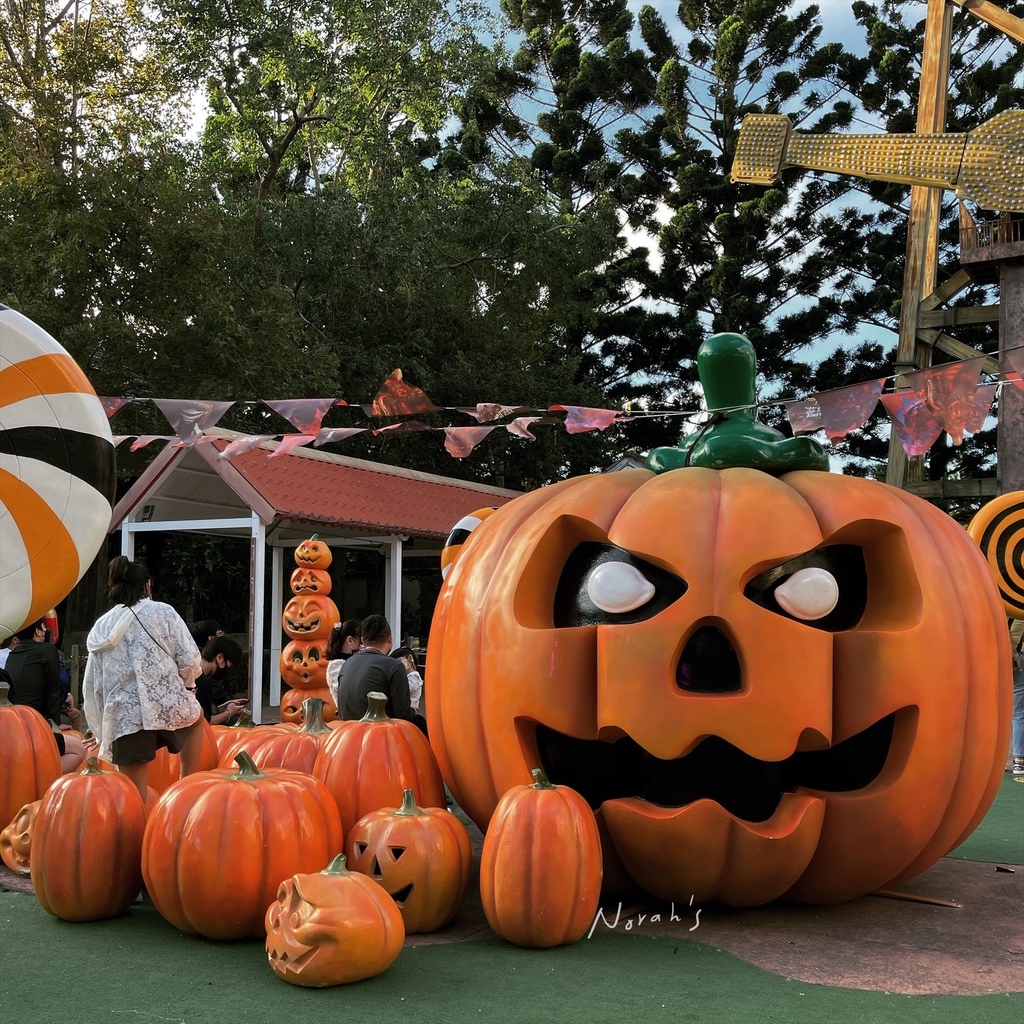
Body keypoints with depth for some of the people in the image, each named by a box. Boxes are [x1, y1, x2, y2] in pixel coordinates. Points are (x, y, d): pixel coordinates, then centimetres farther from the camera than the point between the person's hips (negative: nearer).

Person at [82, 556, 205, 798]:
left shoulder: (100, 629, 16)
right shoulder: (162, 611, 4)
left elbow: (92, 687, 17)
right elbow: (189, 660, -3)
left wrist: (100, 730, 26)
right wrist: (187, 685, 19)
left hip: (124, 717, 2)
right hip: (168, 705, -2)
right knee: (196, 716, 33)